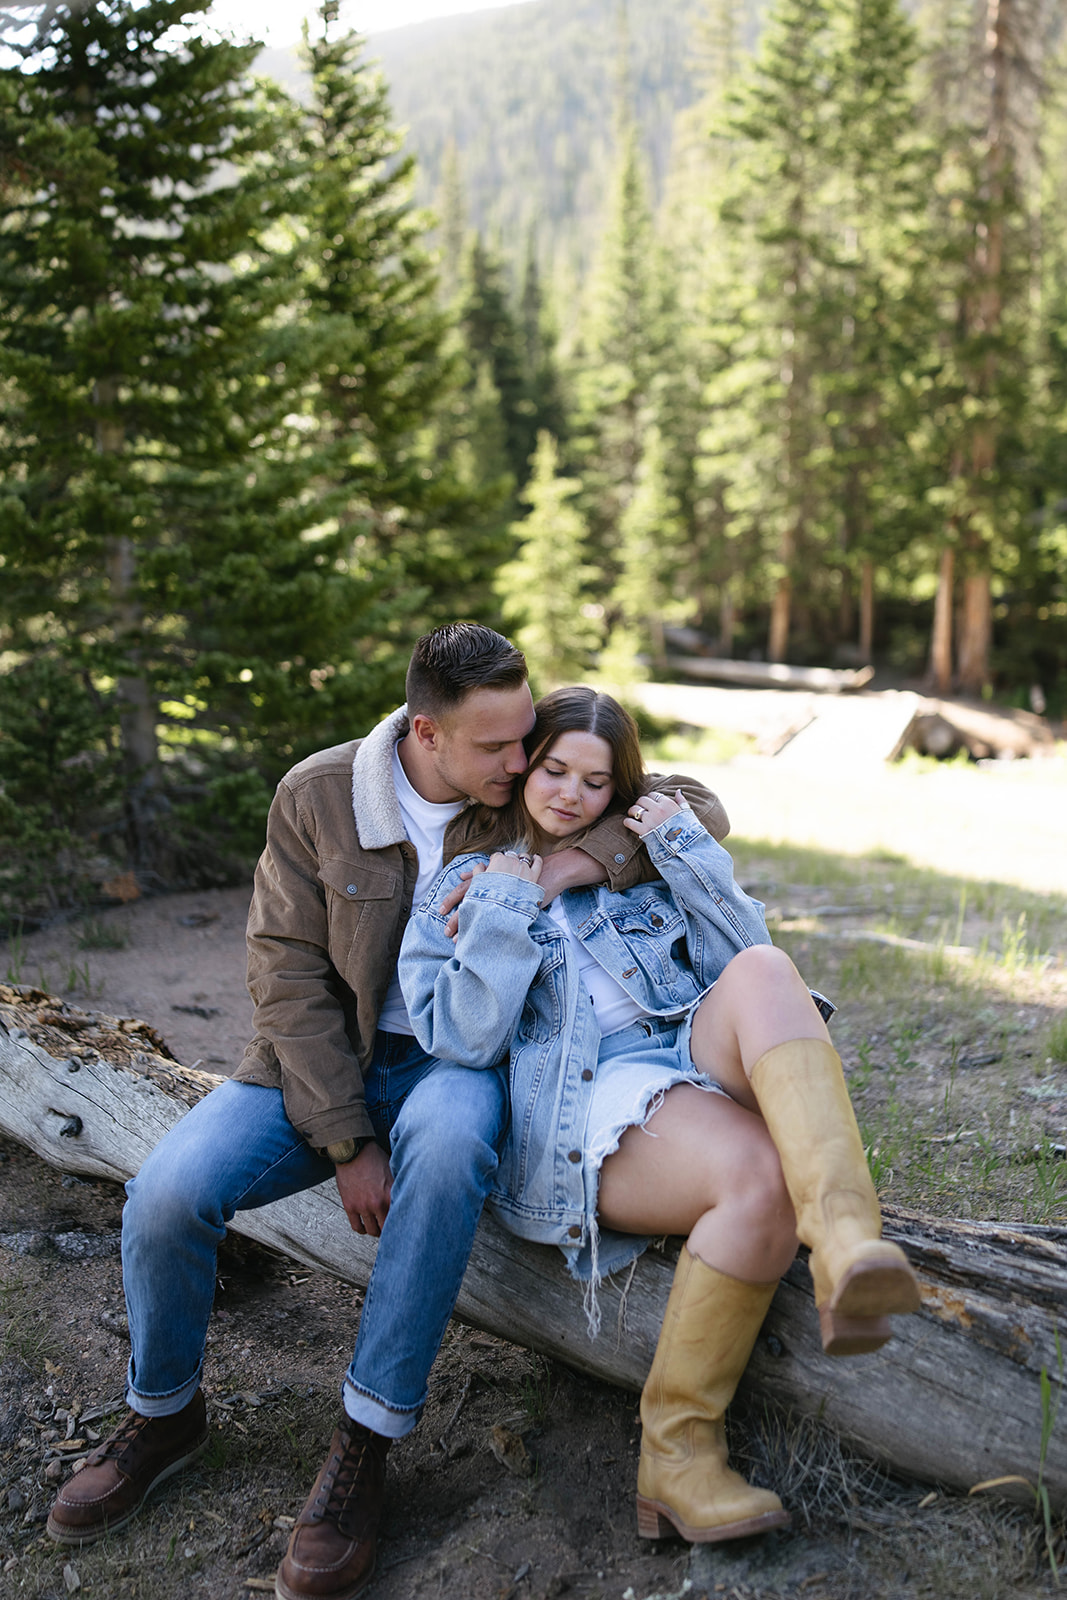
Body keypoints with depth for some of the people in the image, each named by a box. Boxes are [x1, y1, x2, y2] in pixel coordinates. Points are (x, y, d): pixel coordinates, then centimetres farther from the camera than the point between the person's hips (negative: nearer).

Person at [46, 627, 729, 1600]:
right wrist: (346, 1142, -16)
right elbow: (290, 974, -9)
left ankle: (366, 1445, -22)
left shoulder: (531, 791, -6)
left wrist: (581, 860, -23)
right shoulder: (315, 797, -10)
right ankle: (165, 1414, 10)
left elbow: (700, 808, -4)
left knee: (446, 1146, -38)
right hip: (326, 1061, 1)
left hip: (456, 1057, 0)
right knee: (169, 1191, -22)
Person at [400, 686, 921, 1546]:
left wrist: (688, 848, 3)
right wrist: (504, 915, -3)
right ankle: (676, 1453, -23)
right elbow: (460, 1039, 2)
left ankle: (847, 1245, -48)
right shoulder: (462, 889, 17)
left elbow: (737, 953, 11)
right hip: (585, 1109, -3)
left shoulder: (641, 864, 26)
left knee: (764, 971, -31)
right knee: (761, 1173, -34)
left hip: (700, 1067, 4)